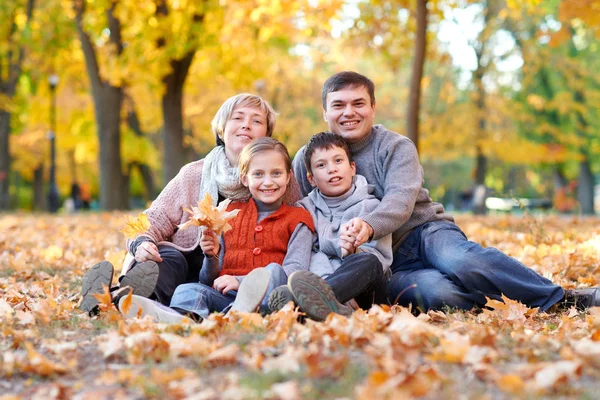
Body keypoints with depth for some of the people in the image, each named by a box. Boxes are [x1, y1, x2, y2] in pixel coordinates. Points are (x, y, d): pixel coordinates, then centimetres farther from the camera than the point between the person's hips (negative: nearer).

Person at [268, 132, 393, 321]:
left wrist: (355, 253, -24)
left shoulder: (370, 206, 12)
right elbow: (310, 252, 0)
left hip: (364, 286, -2)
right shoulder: (307, 208, 17)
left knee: (368, 261, -34)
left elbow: (381, 255, -1)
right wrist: (323, 280, -22)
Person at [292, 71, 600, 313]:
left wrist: (369, 226, -41)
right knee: (435, 291, -36)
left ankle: (561, 297, -26)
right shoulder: (308, 159, 6)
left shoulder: (396, 147, 0)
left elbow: (401, 200, -18)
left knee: (461, 260, -36)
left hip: (426, 231, 0)